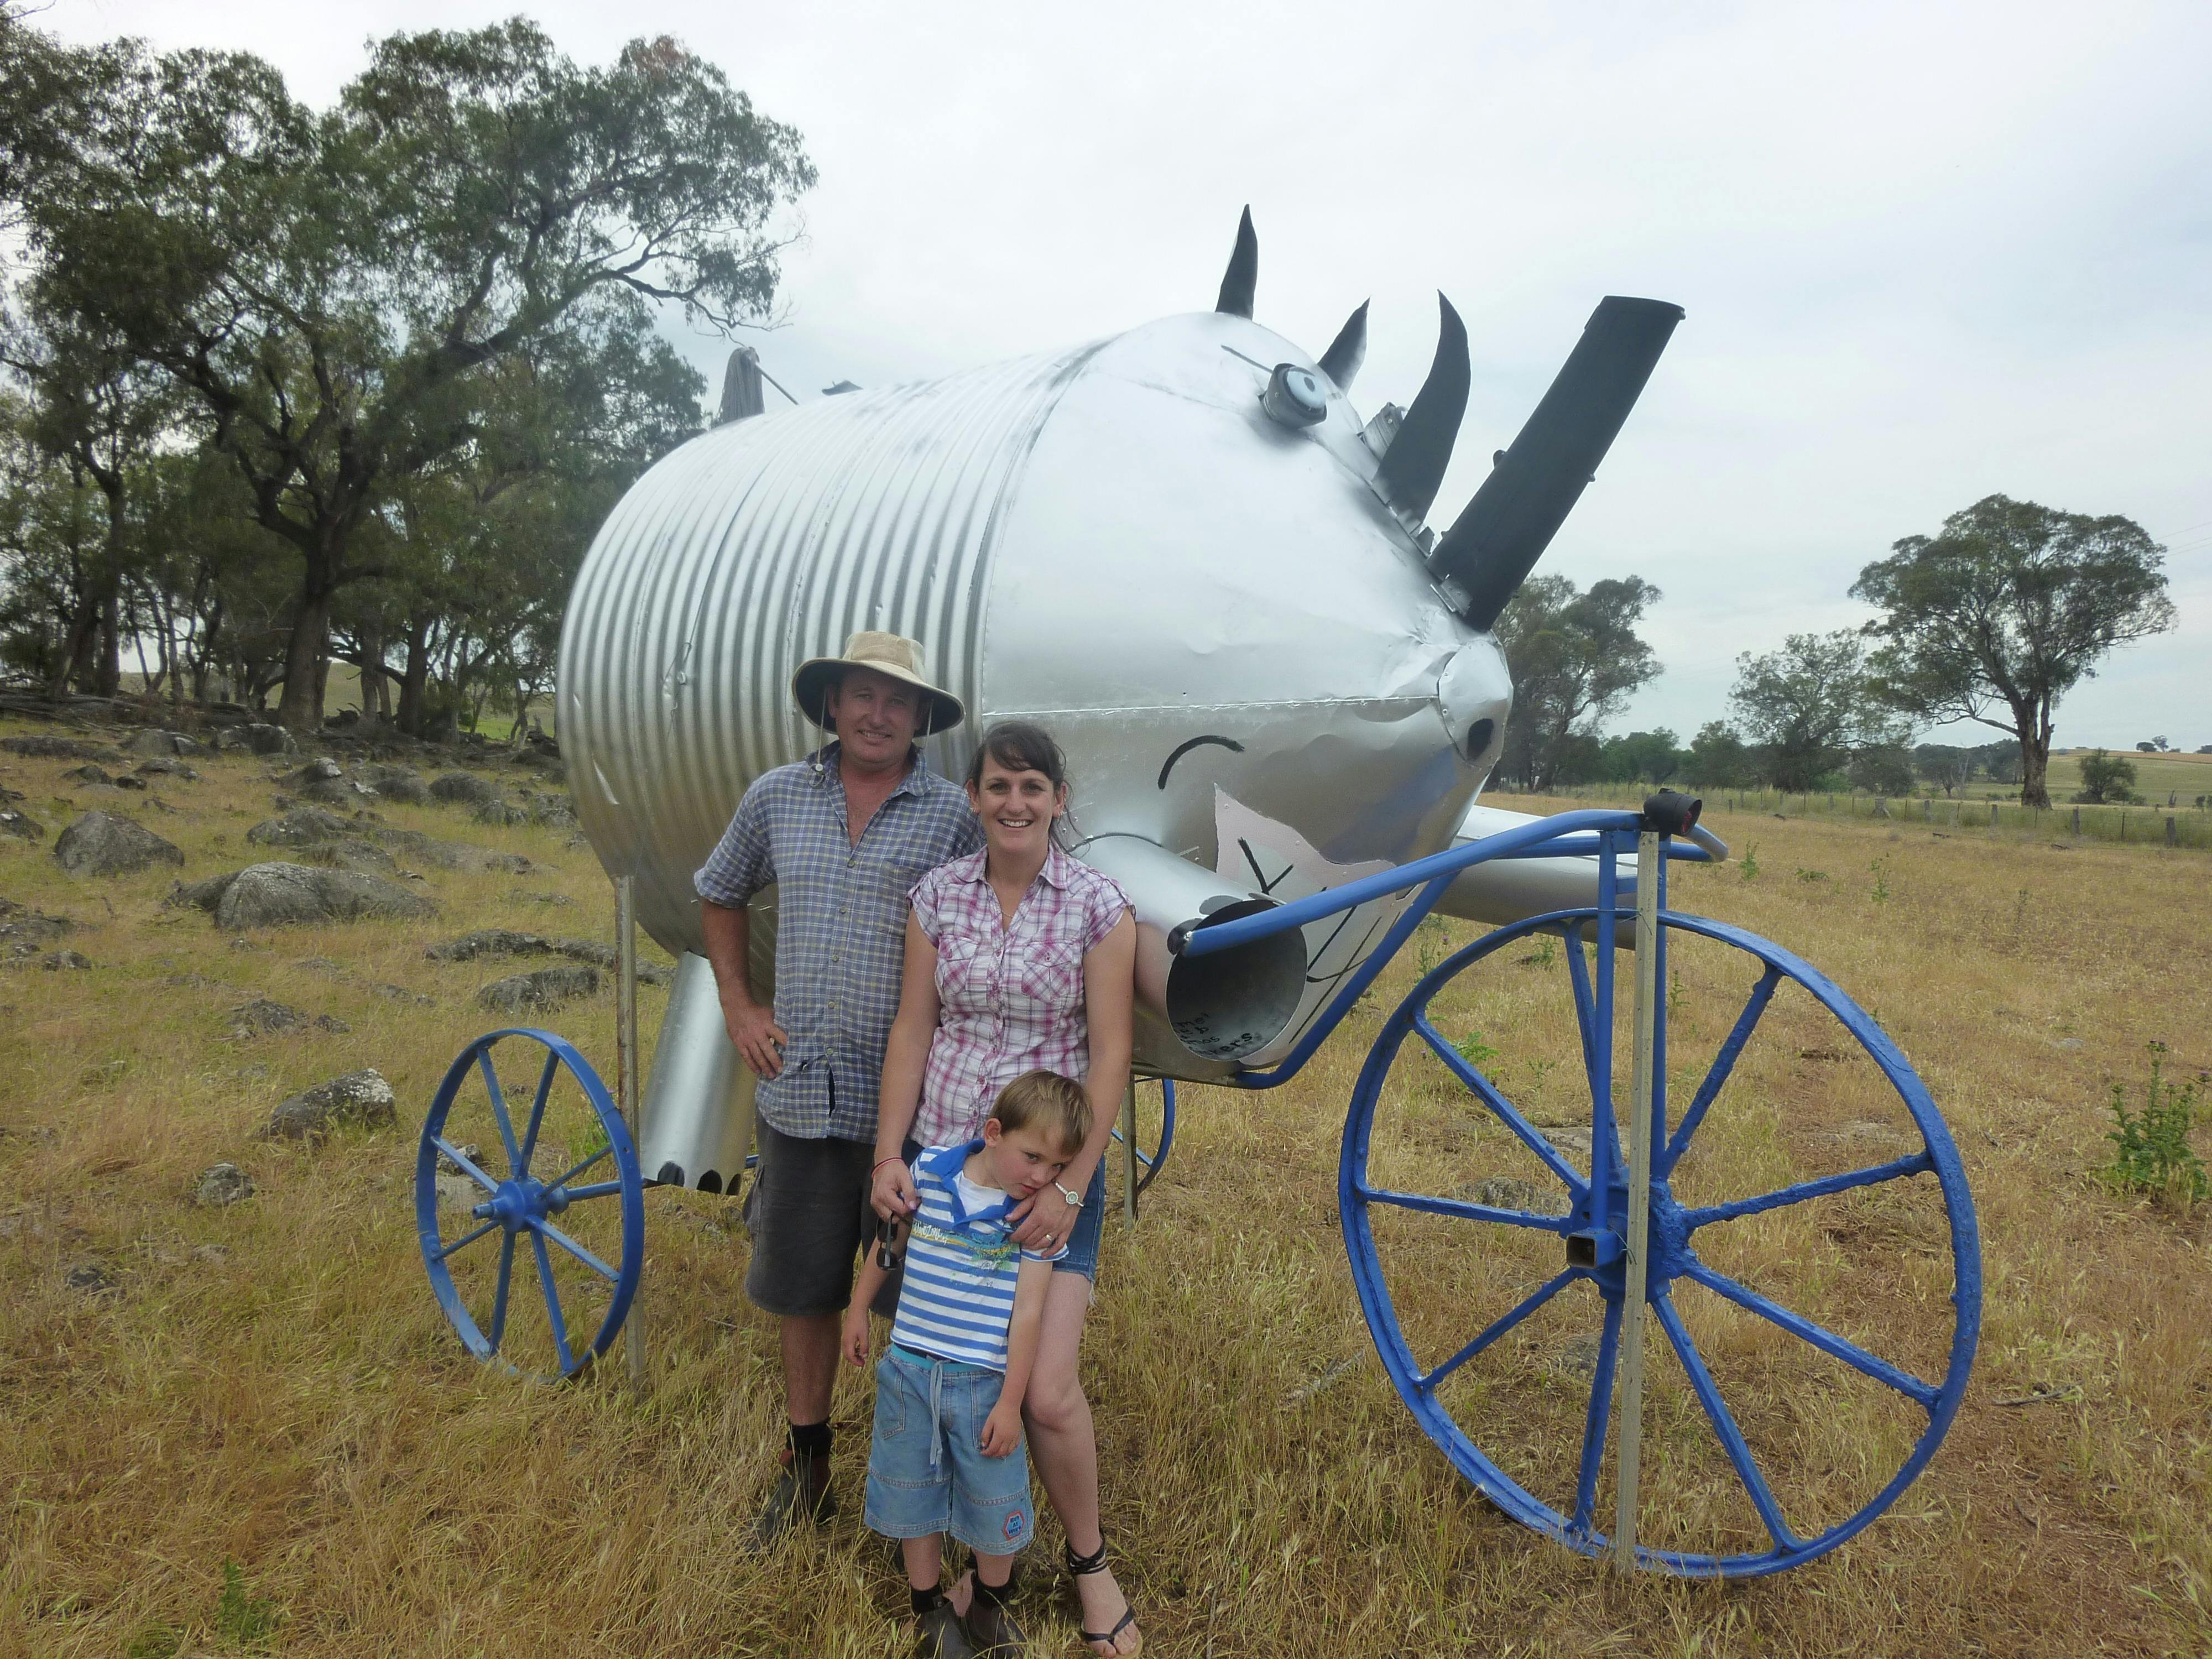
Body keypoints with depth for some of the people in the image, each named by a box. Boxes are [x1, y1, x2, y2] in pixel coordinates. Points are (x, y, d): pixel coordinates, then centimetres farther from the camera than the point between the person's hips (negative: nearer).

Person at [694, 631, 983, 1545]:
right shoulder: (777, 798, 5)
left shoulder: (954, 814, -5)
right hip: (801, 1092, 3)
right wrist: (738, 1006, 12)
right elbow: (719, 897, 20)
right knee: (804, 1288, 17)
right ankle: (806, 1465, 38)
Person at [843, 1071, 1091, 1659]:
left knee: (993, 1496, 12)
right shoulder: (927, 1172, -10)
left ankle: (991, 1603, 40)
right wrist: (858, 1309, 17)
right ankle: (929, 1606, 40)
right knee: (911, 1490, 17)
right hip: (909, 1371, 2)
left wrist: (1011, 1402, -10)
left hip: (984, 1383, -1)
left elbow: (1027, 1313, -12)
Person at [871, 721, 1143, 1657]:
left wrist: (1070, 1186, -12)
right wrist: (888, 1155, -3)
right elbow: (912, 1032, 3)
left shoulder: (1097, 905, -8)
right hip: (943, 1155, 3)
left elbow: (1109, 1054, -8)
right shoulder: (938, 894, 1)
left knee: (1047, 1392, -5)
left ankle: (1089, 1562, 24)